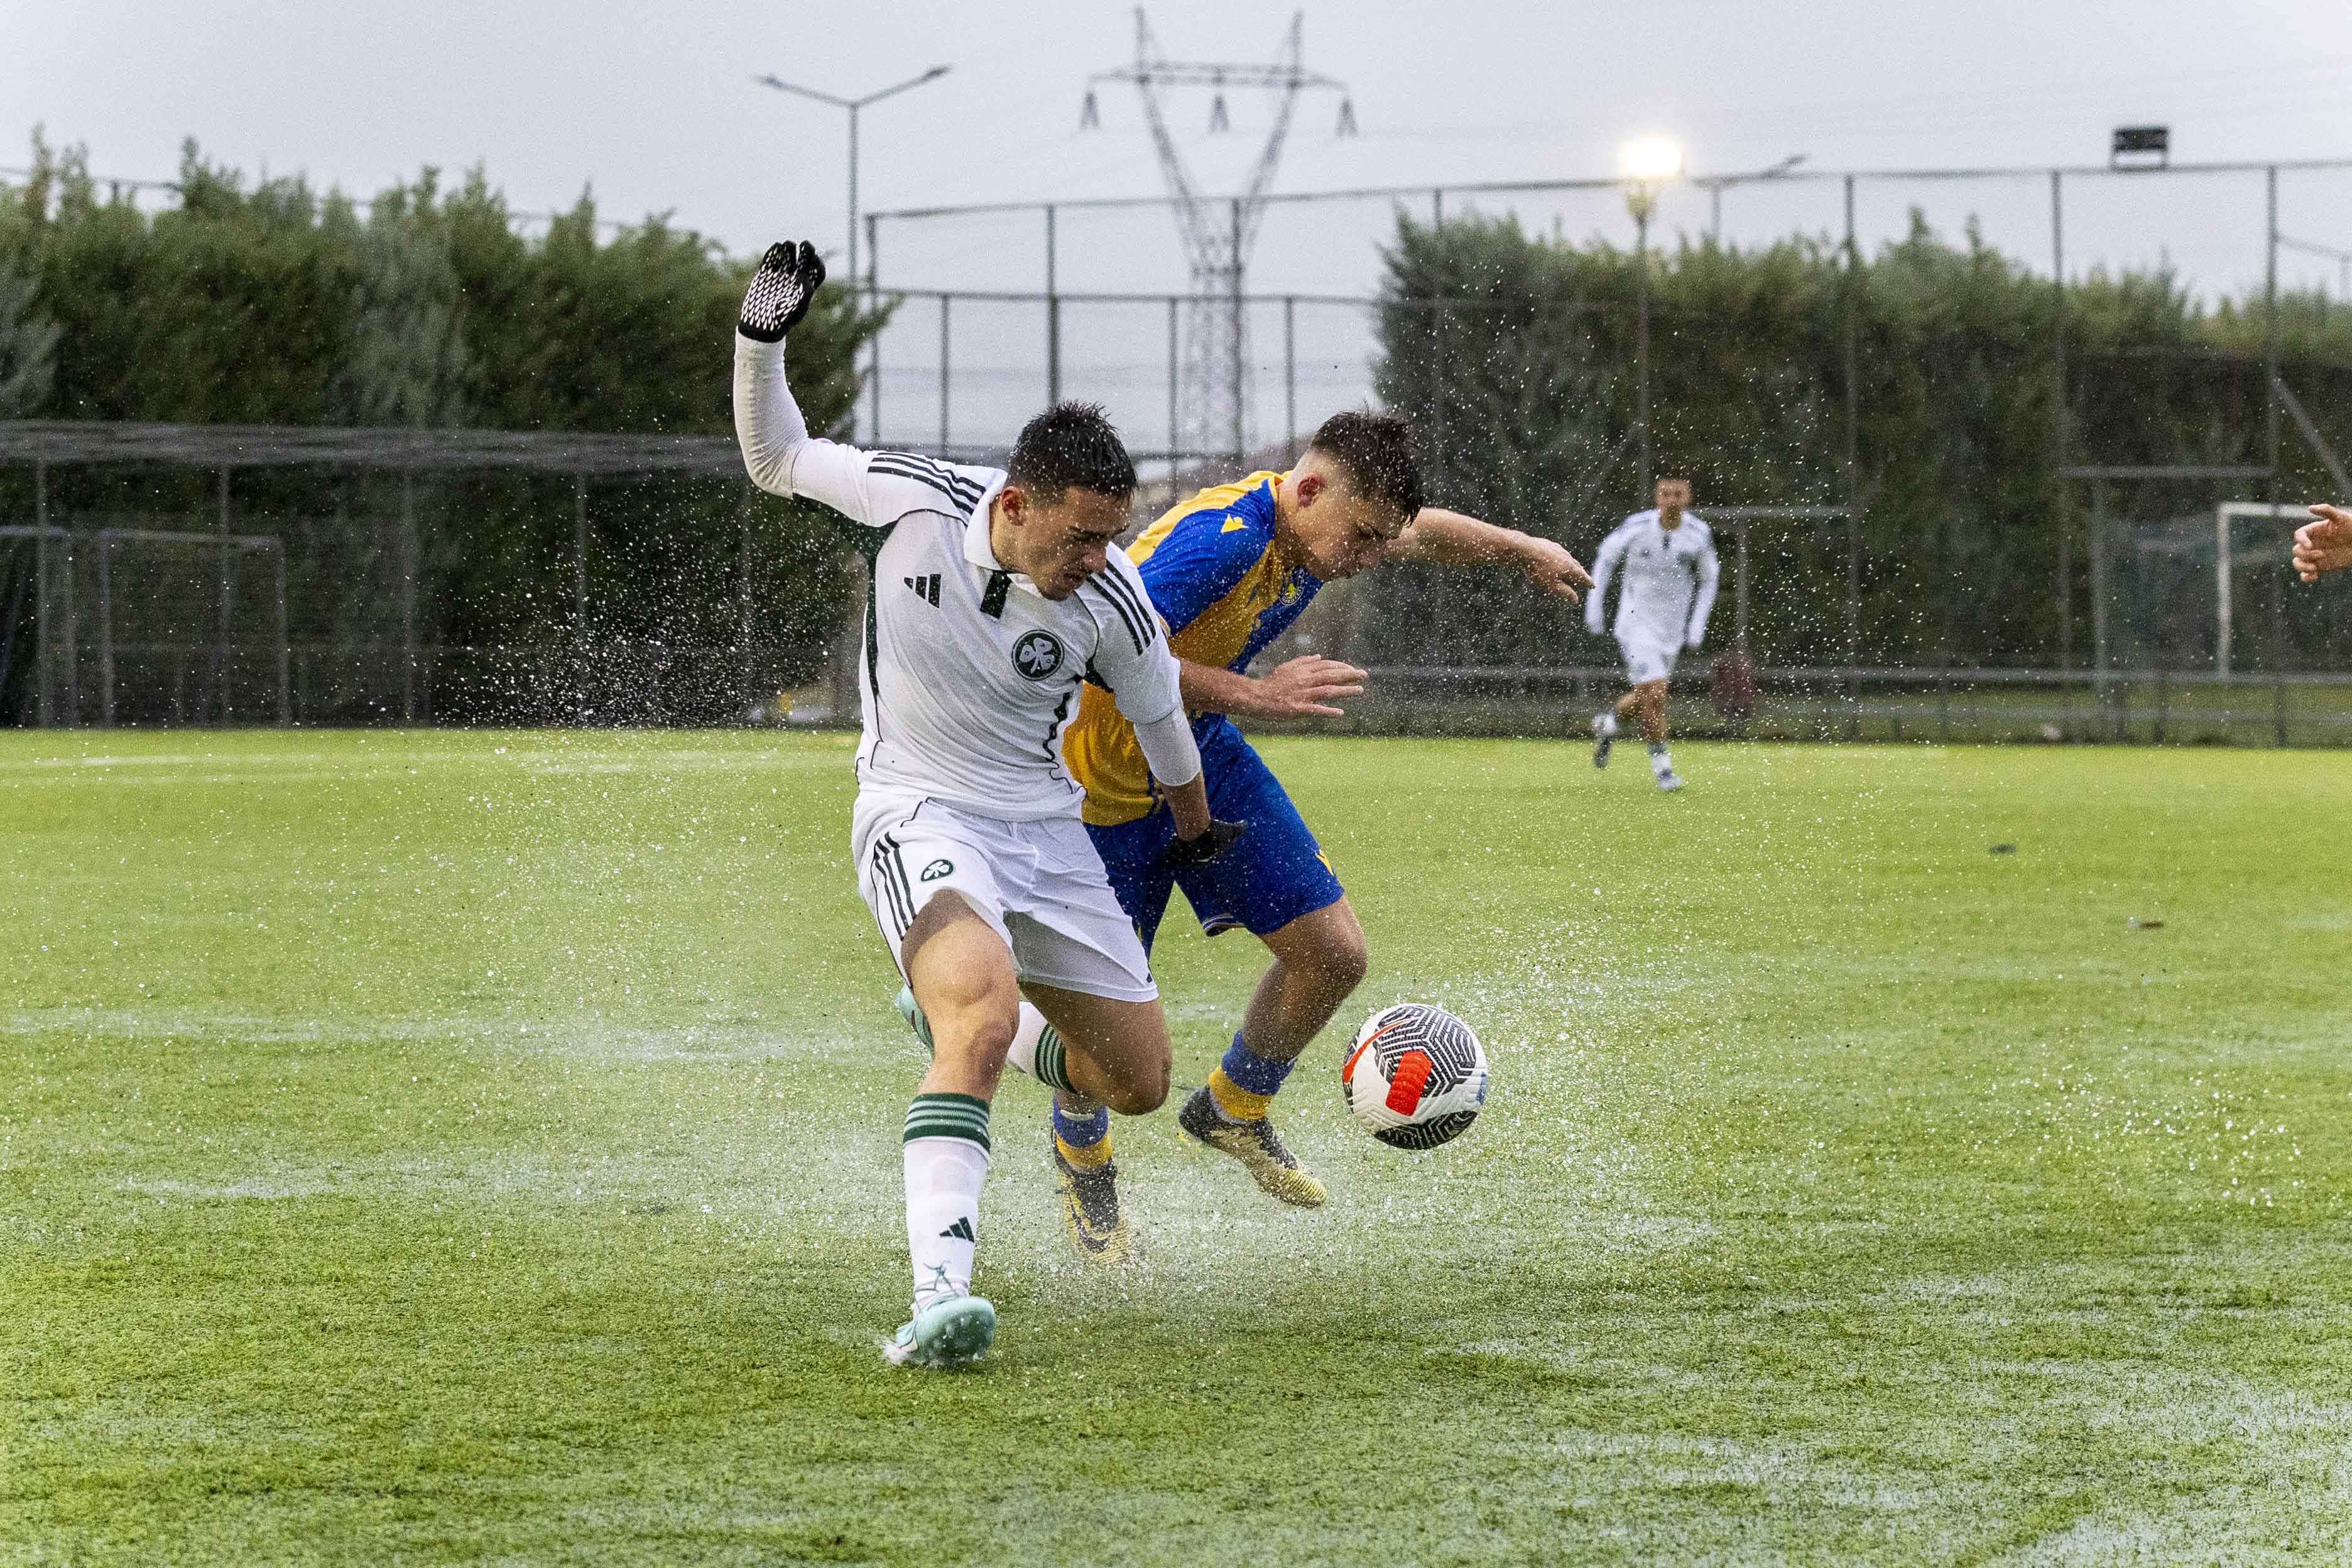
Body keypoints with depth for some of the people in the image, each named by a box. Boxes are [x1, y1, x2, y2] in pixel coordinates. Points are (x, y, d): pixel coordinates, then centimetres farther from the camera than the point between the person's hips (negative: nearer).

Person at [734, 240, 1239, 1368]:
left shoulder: (1111, 600, -13)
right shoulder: (916, 502, -16)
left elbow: (1162, 727, 7)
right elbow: (776, 459, 2)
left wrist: (1196, 834, 23)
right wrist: (762, 341, -14)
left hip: (1045, 829, 4)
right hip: (917, 812, -4)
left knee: (1139, 1082, 8)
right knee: (983, 1013, -33)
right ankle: (939, 1294, -42)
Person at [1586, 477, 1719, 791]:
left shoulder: (1699, 535, -9)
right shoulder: (1637, 527, -15)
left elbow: (1708, 580, 7)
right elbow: (1606, 557, 3)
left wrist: (1697, 627, 0)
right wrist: (1593, 607, 2)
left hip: (1672, 630, 4)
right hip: (1636, 622, -4)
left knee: (1646, 699, 12)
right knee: (1655, 693, -17)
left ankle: (1608, 723, 44)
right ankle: (1661, 766, -3)